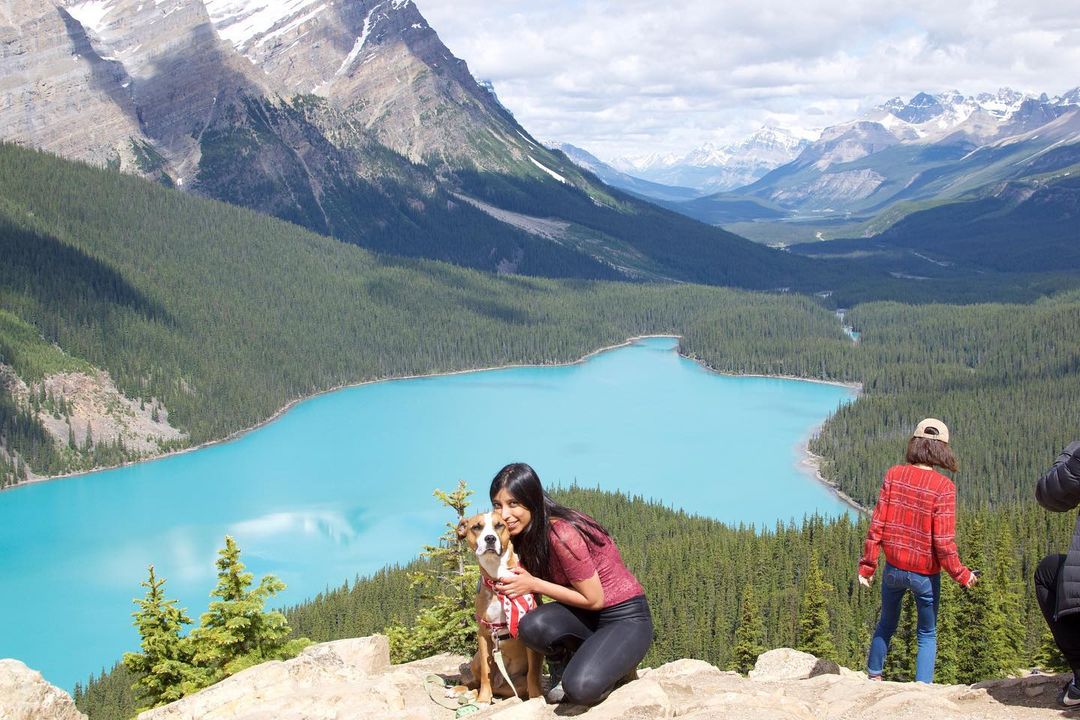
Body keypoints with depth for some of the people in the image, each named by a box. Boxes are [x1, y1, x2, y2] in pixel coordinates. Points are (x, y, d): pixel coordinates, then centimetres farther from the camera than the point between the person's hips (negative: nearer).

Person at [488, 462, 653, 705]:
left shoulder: (562, 534, -25)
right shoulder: (527, 535, 0)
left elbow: (593, 599, -18)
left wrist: (533, 584, -20)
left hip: (626, 618, -6)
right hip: (587, 618, 6)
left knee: (580, 689, -32)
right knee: (532, 626, -28)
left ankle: (612, 662, 1)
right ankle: (563, 672, 3)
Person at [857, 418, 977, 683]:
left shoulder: (894, 474, -8)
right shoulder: (943, 487, -16)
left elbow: (877, 523, -6)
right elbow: (943, 541, -16)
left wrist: (868, 564, 1)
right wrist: (961, 574, -3)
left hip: (894, 568, 3)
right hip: (926, 574, -3)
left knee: (886, 624, 24)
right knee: (927, 634, 15)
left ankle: (873, 676, 33)